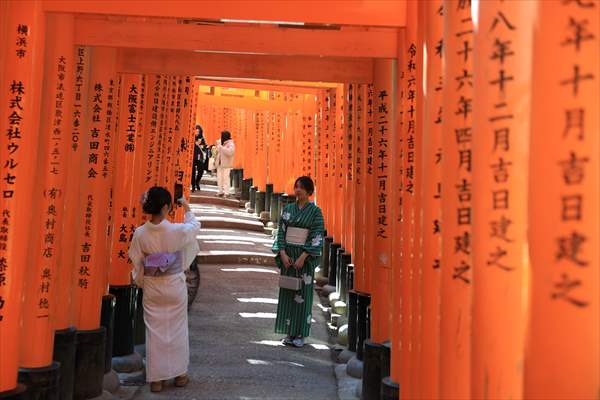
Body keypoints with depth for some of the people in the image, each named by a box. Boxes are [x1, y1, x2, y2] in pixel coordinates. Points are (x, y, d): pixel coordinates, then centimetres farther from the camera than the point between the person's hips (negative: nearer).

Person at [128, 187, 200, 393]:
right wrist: (187, 208, 24)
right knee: (177, 329, 13)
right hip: (175, 286, -2)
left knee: (154, 331, 9)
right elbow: (194, 226, 7)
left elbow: (137, 263, 0)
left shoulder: (140, 233, -10)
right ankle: (180, 374, 24)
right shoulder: (177, 231, -16)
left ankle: (155, 379, 15)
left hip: (152, 288, 2)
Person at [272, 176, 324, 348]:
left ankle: (300, 334, 8)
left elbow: (316, 237, -9)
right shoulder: (288, 209, 9)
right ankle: (290, 333, 14)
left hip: (304, 256, -4)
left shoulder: (315, 211, -4)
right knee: (287, 293, 5)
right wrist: (282, 253, -7)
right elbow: (281, 232, 6)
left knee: (302, 293, -1)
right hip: (287, 255, 4)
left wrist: (303, 257, -16)